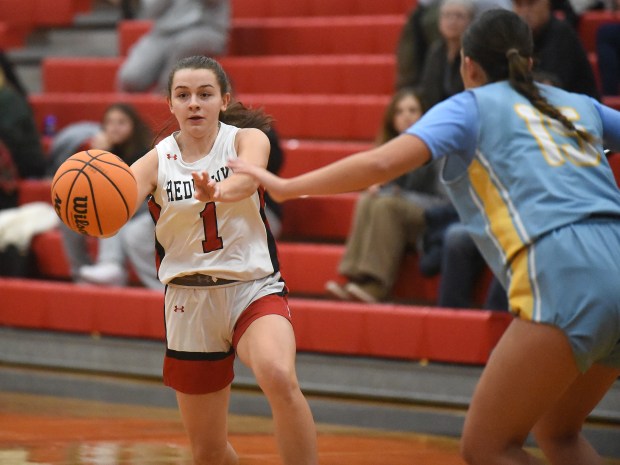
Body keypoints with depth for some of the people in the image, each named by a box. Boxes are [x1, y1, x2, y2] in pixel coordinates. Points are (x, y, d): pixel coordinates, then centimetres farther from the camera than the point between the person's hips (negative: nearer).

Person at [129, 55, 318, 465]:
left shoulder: (248, 139, -5)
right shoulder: (157, 161, -1)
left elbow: (246, 179, -29)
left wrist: (216, 192, -53)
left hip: (253, 288, -3)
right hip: (190, 301, 3)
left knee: (279, 377, -35)